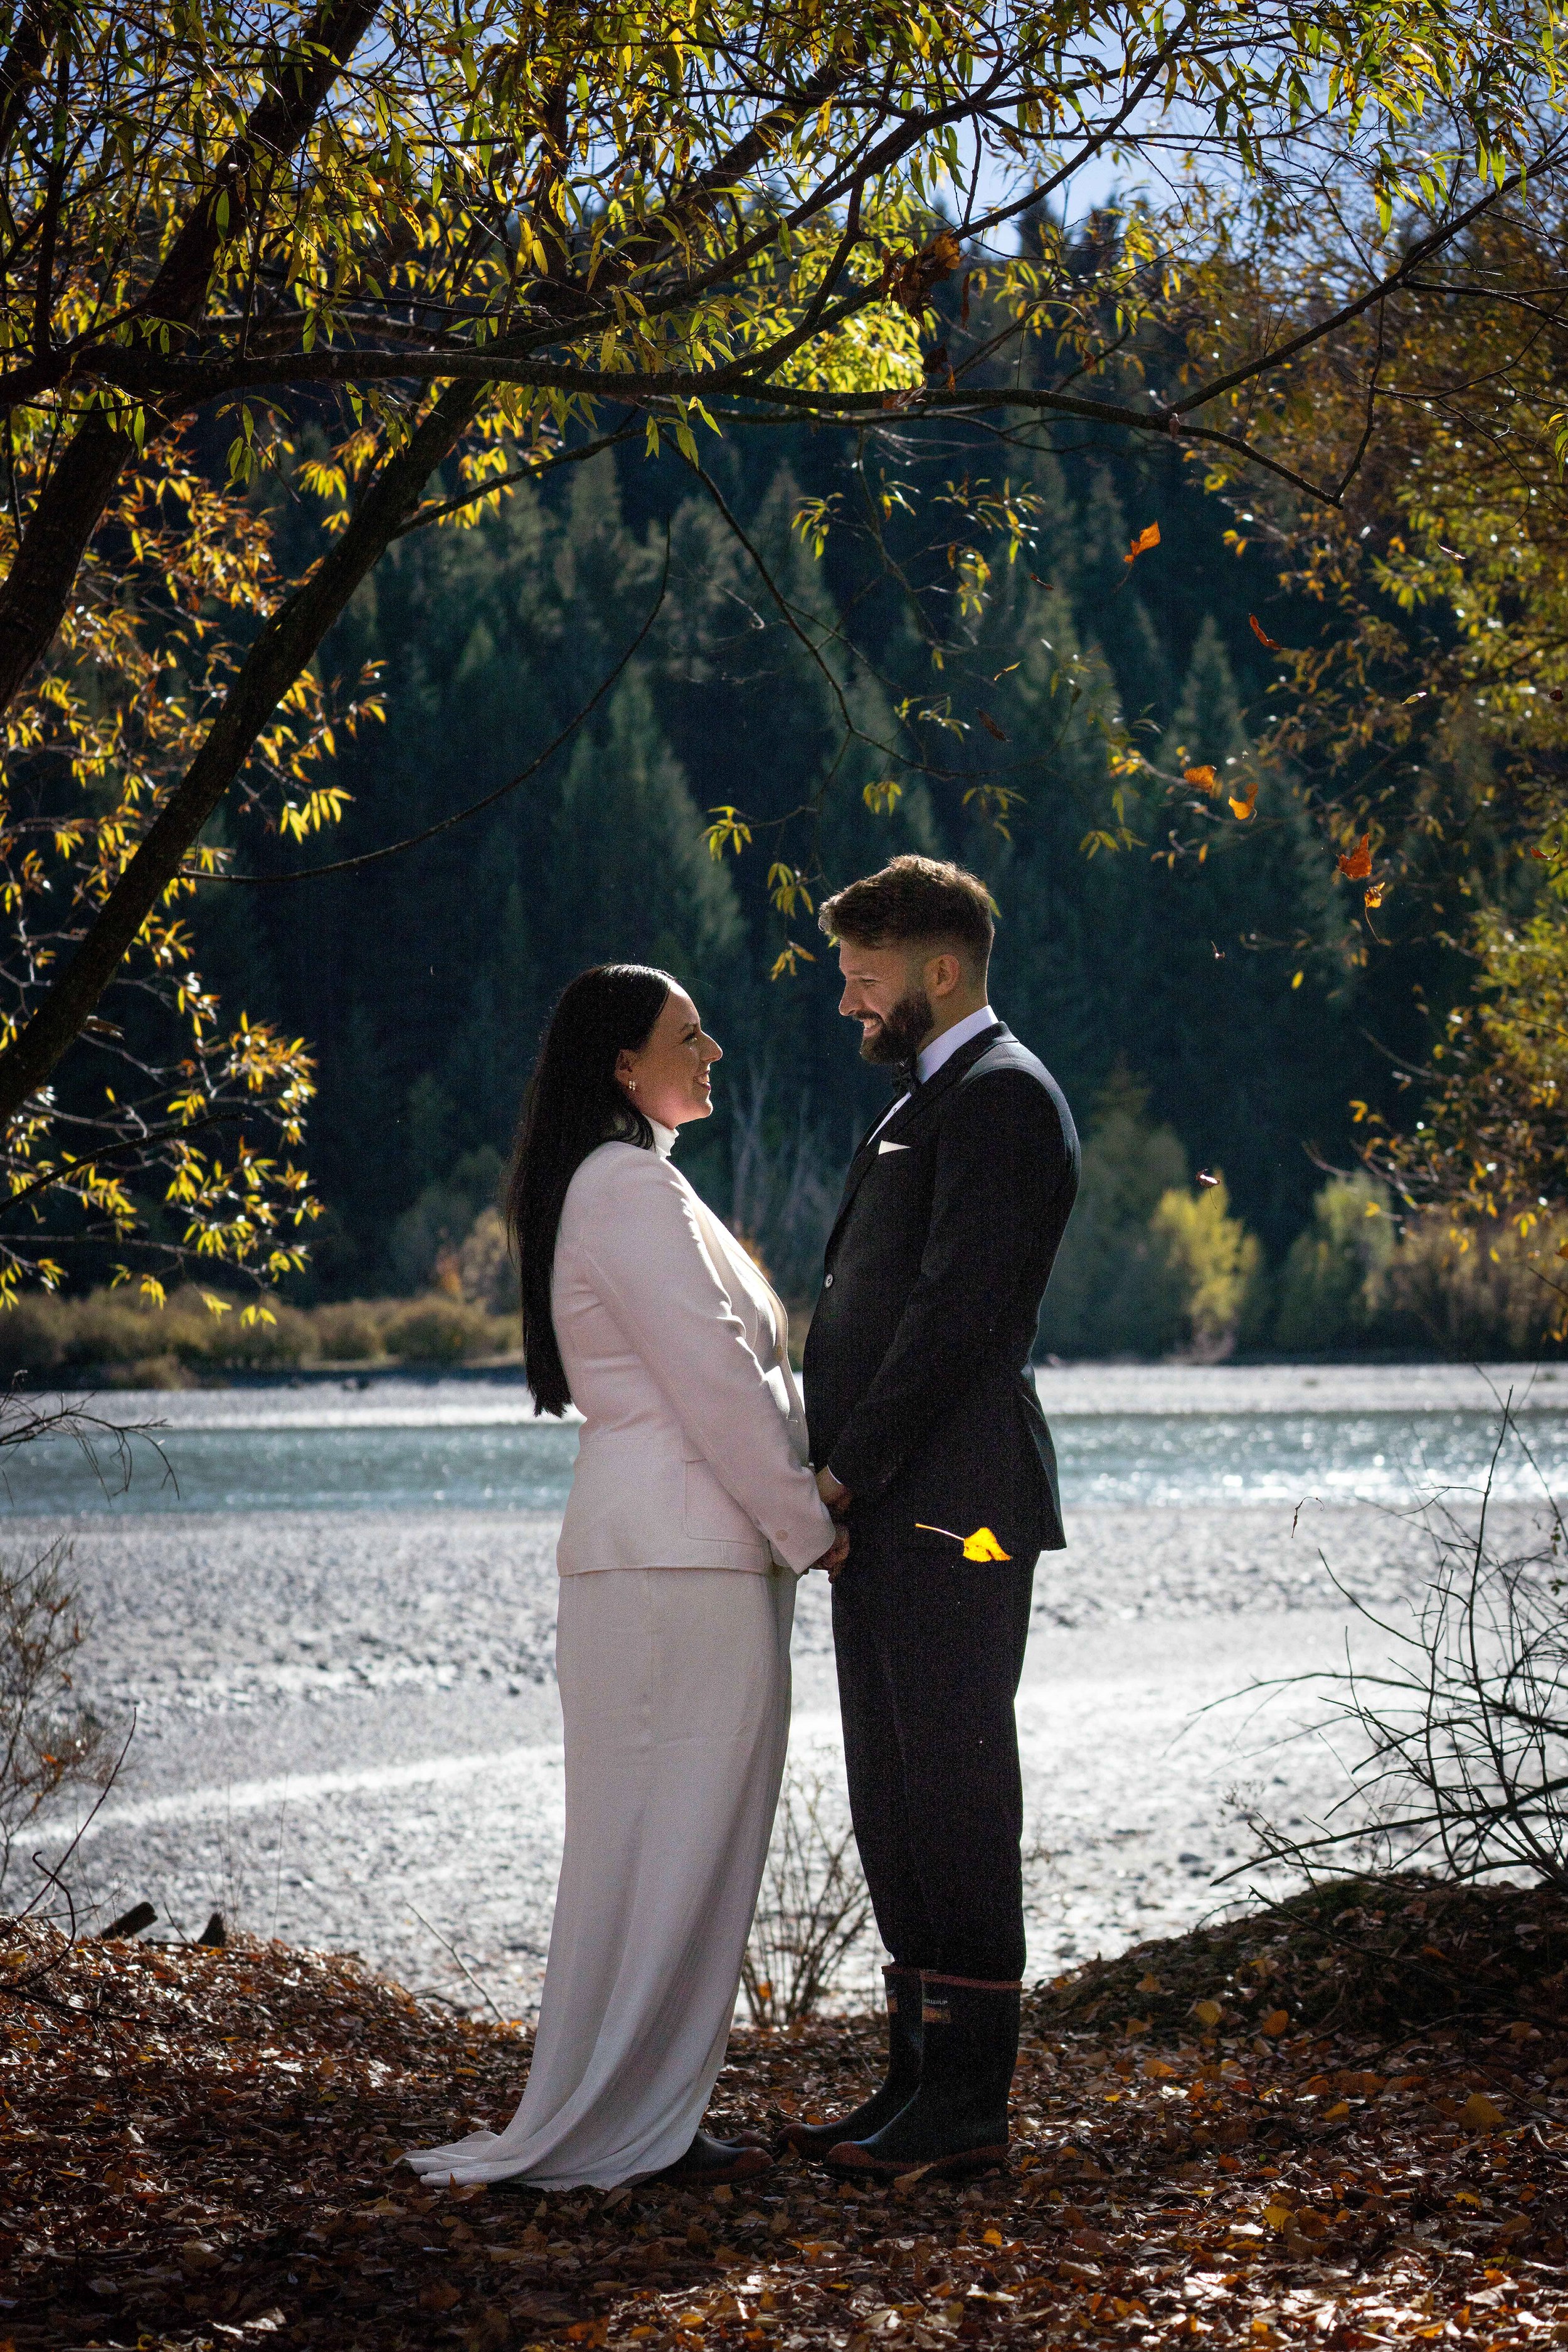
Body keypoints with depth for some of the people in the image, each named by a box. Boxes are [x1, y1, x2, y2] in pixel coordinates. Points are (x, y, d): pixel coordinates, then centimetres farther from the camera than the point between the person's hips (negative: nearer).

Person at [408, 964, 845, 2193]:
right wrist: (808, 1526, -9)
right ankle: (614, 2127, -1)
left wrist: (796, 1509, 15)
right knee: (667, 1838, -6)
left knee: (690, 1841, 12)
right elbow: (714, 1381, -16)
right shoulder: (631, 1190, -13)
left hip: (679, 1549, 10)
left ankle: (650, 2121, 16)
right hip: (680, 1557, -10)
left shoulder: (630, 1185, 21)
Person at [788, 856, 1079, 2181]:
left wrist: (849, 1471, -13)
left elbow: (958, 1312, -18)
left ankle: (966, 2108, -3)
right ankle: (918, 2084, 17)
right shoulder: (927, 1103, 22)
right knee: (895, 1808, 11)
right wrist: (839, 1480, 10)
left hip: (952, 1515, -10)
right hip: (884, 1516, 10)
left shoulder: (1002, 1095, -9)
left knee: (955, 1799, -7)